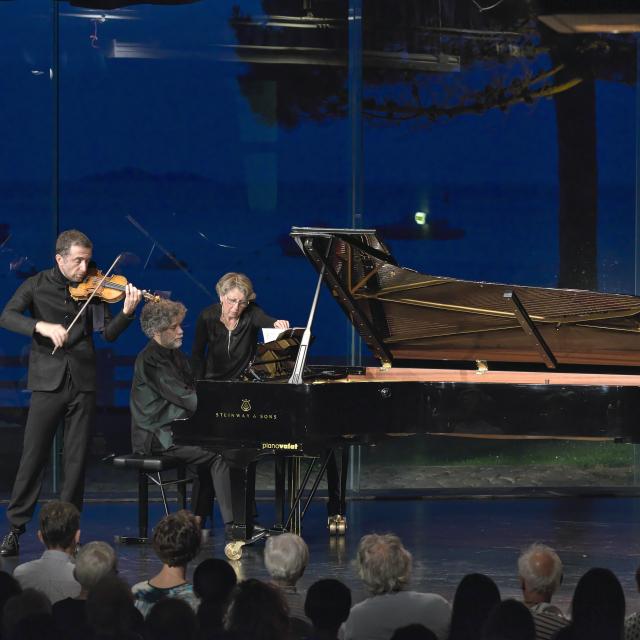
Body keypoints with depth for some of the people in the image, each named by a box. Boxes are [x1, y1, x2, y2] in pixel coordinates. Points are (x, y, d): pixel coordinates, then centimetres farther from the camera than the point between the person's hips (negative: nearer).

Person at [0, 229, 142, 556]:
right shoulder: (37, 286, 1)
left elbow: (108, 333, 1)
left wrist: (127, 311, -17)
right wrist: (43, 326, -27)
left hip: (82, 382, 2)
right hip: (48, 380, -2)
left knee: (76, 459, 4)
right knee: (33, 456, -3)